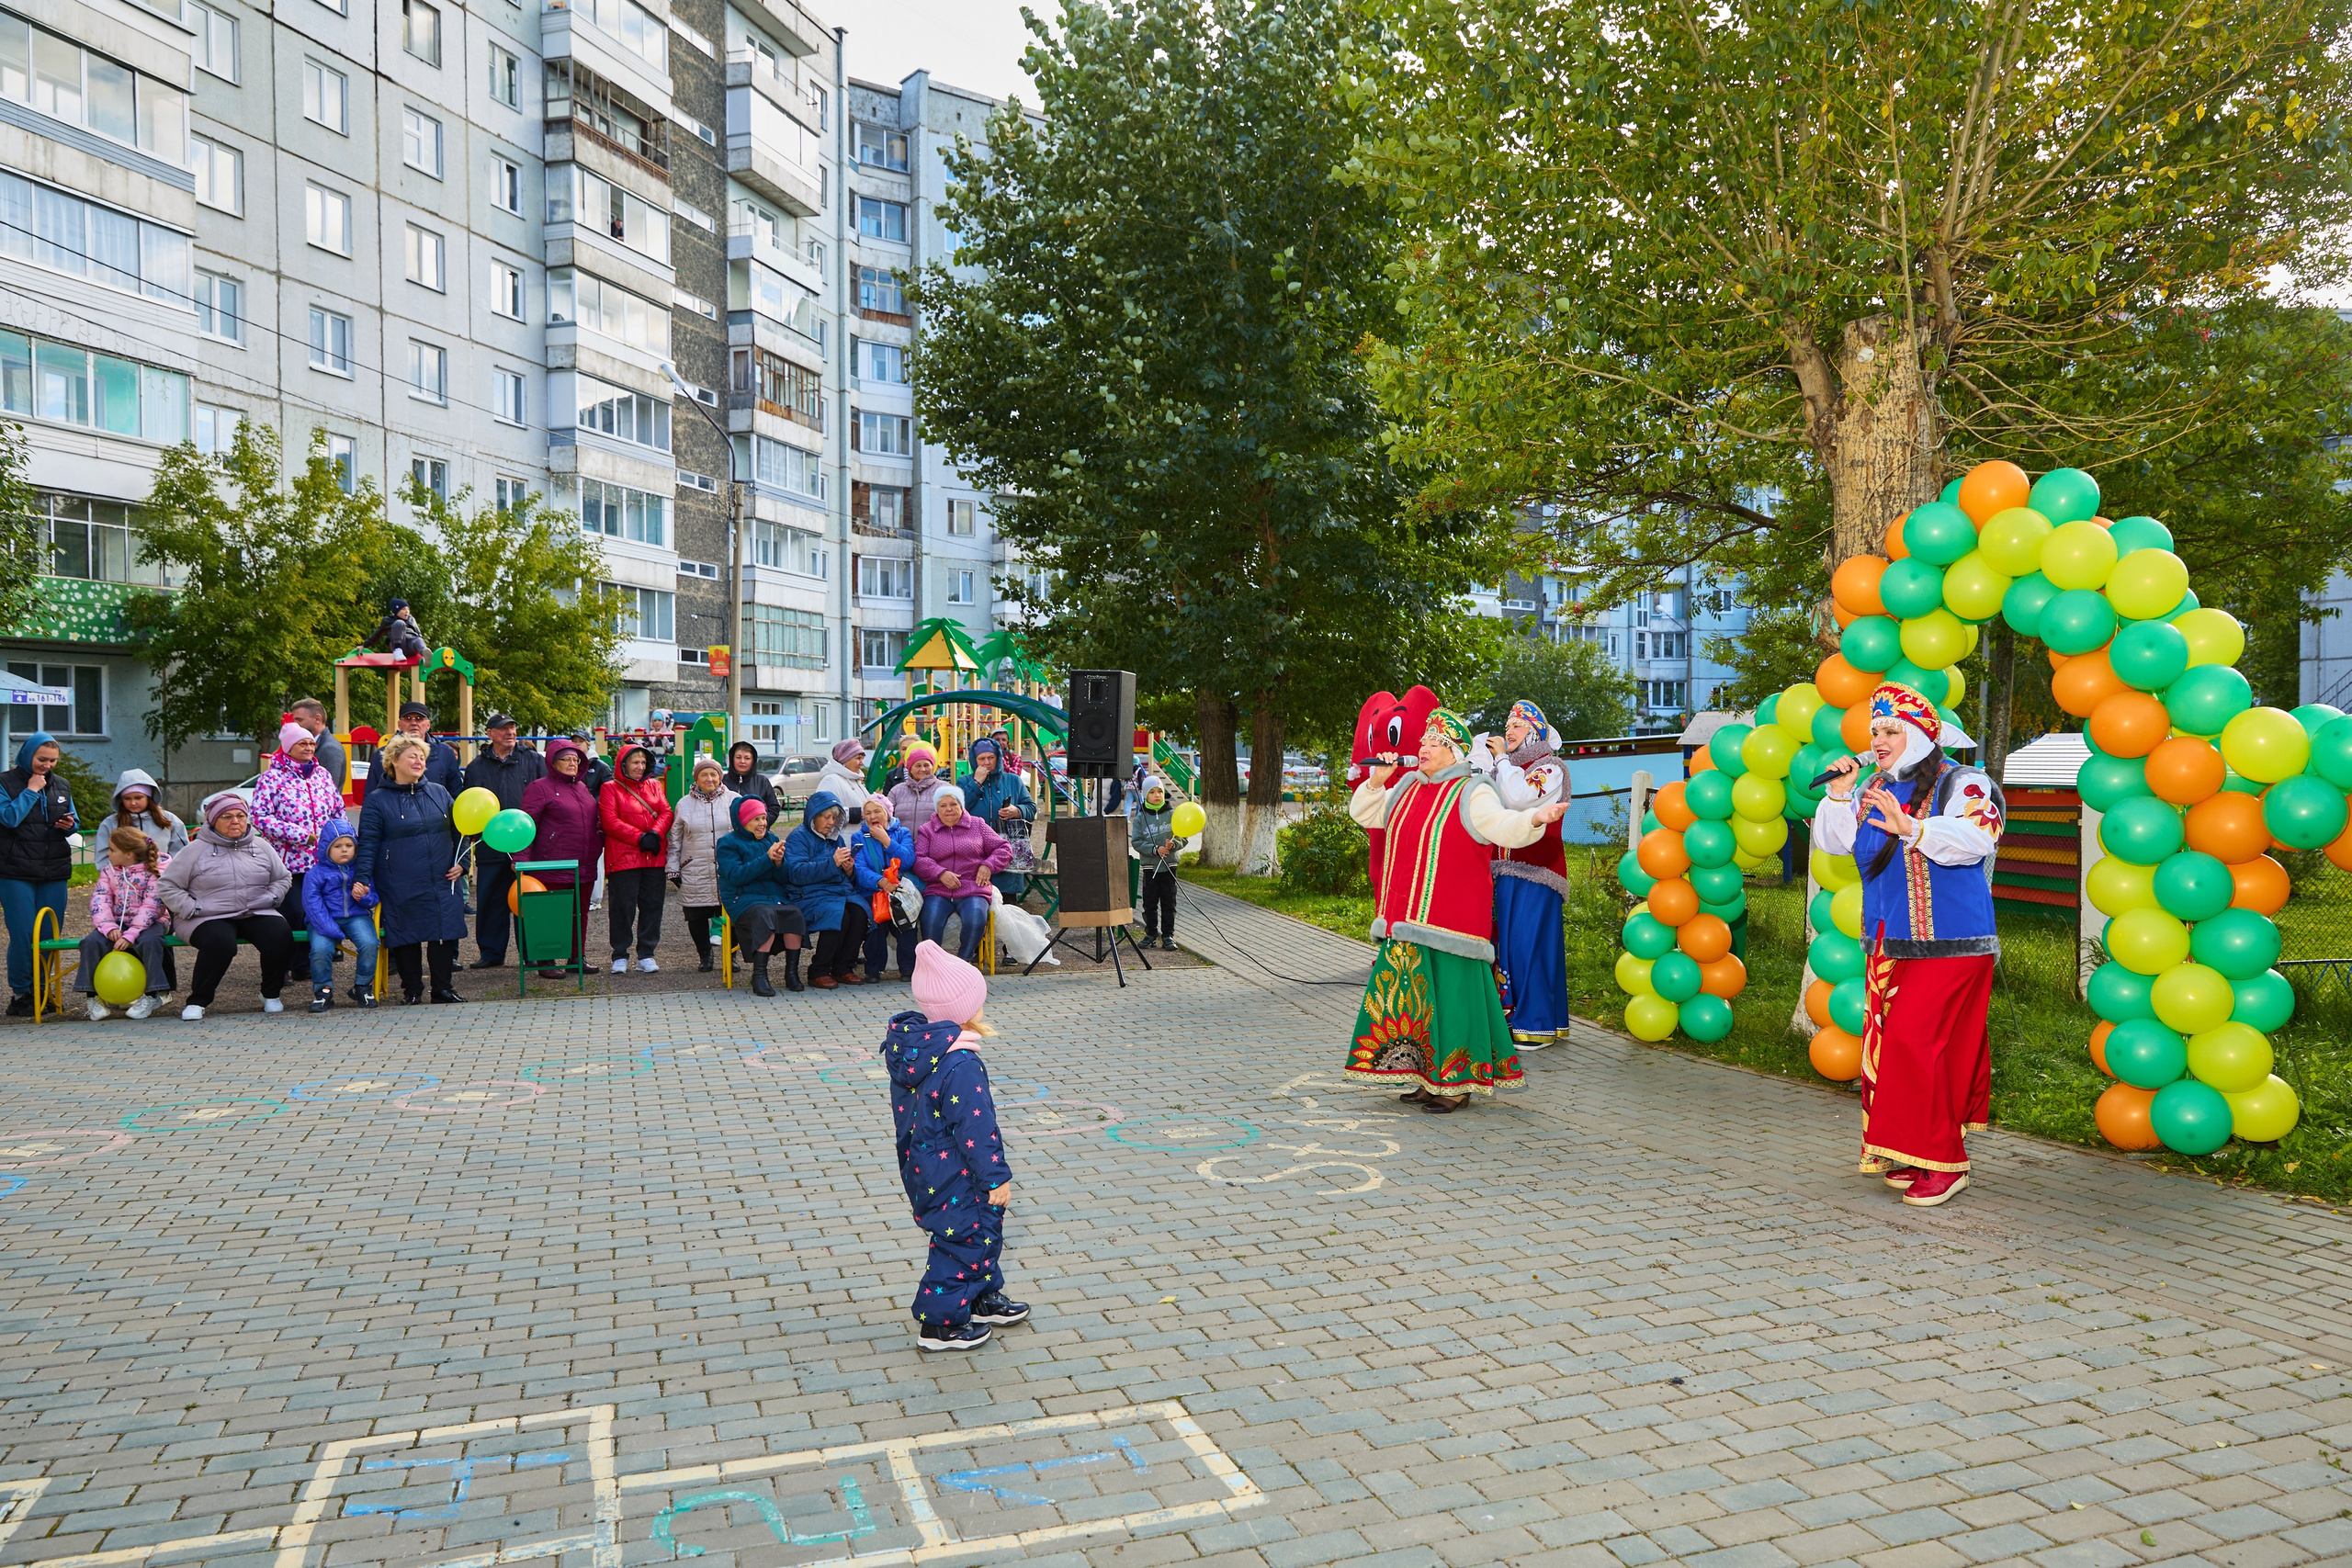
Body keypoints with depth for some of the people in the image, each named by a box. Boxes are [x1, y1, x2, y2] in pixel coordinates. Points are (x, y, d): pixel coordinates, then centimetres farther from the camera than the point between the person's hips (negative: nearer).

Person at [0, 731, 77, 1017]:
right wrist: (31, 790, -12)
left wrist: (70, 825, -1)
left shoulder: (60, 785, 14)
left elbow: (73, 823, 20)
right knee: (23, 936, -6)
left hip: (55, 872, 5)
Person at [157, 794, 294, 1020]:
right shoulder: (196, 850, 3)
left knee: (280, 936, -27)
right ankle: (197, 1001, -17)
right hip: (210, 917, -3)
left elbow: (283, 877, 26)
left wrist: (272, 898, 7)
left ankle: (271, 995, -4)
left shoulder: (261, 847, 14)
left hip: (256, 914, 3)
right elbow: (168, 887, 5)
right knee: (220, 942, -36)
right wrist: (192, 908, -8)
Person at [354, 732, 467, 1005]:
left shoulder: (439, 793, 13)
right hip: (401, 887, -3)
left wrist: (460, 863, 6)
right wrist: (361, 878, -11)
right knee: (407, 936, 2)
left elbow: (458, 830, 18)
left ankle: (443, 987, 11)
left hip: (442, 882, 3)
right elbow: (368, 844, -2)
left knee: (445, 932, 1)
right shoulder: (377, 800, 2)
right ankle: (412, 990, 15)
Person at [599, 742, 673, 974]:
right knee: (623, 906, -1)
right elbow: (611, 822, -8)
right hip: (623, 857, -4)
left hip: (655, 857, 4)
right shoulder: (610, 789, 2)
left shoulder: (654, 785, 16)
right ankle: (620, 956, 10)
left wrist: (655, 834, -13)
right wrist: (640, 838, -15)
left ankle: (646, 955, 13)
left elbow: (666, 813, 6)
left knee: (652, 905, 5)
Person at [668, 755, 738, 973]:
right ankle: (705, 956, 22)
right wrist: (673, 870, 9)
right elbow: (675, 839, 13)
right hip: (695, 873, 1)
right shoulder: (685, 803, 9)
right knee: (696, 918, 4)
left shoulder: (734, 800, 5)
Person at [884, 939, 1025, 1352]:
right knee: (964, 1240, 7)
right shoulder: (960, 1065, -29)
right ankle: (939, 1323, 18)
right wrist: (997, 1177, -15)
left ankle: (983, 1299, 39)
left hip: (921, 1168, 10)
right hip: (953, 1180, -10)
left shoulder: (907, 1046, -1)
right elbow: (976, 1128, -25)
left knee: (984, 1228, 24)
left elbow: (905, 1111, 12)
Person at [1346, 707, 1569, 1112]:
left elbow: (1504, 827, -19)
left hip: (1452, 919, -7)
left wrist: (1534, 819, -38)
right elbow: (1363, 813, 25)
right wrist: (1376, 782, 8)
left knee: (1449, 994, -5)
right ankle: (1427, 1078, 21)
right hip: (1407, 918, 7)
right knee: (1413, 993, 11)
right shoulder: (1407, 788, 16)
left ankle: (1456, 1083, 4)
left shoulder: (1472, 792, -6)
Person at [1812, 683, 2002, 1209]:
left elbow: (1977, 839, -24)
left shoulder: (1960, 784, -6)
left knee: (1913, 1040, -14)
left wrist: (1911, 829, -36)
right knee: (1887, 1043, 6)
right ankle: (1909, 1154, 18)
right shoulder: (1873, 789, 14)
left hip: (1948, 943, -7)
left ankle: (1943, 1161, -3)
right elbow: (1831, 842, 11)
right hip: (1888, 943, 7)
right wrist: (1839, 795, -4)